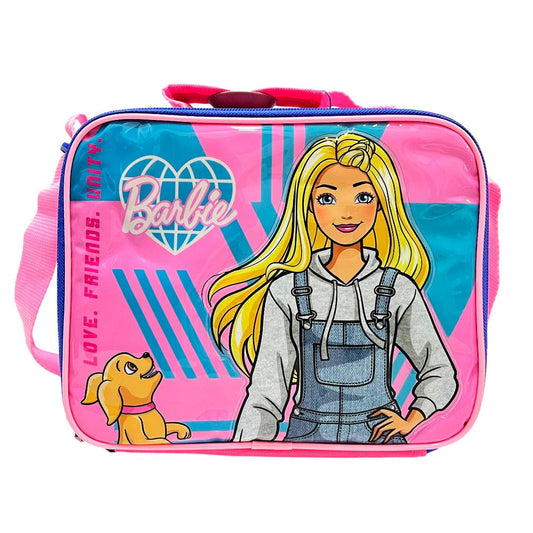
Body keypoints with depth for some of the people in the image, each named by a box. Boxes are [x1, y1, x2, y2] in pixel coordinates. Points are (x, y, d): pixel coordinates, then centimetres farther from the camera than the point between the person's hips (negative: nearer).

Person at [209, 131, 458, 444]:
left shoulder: (399, 289, -7)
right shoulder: (285, 291, -10)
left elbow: (441, 372, 5)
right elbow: (266, 394, -7)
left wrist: (409, 422, -7)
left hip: (379, 435, 0)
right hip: (308, 433, 0)